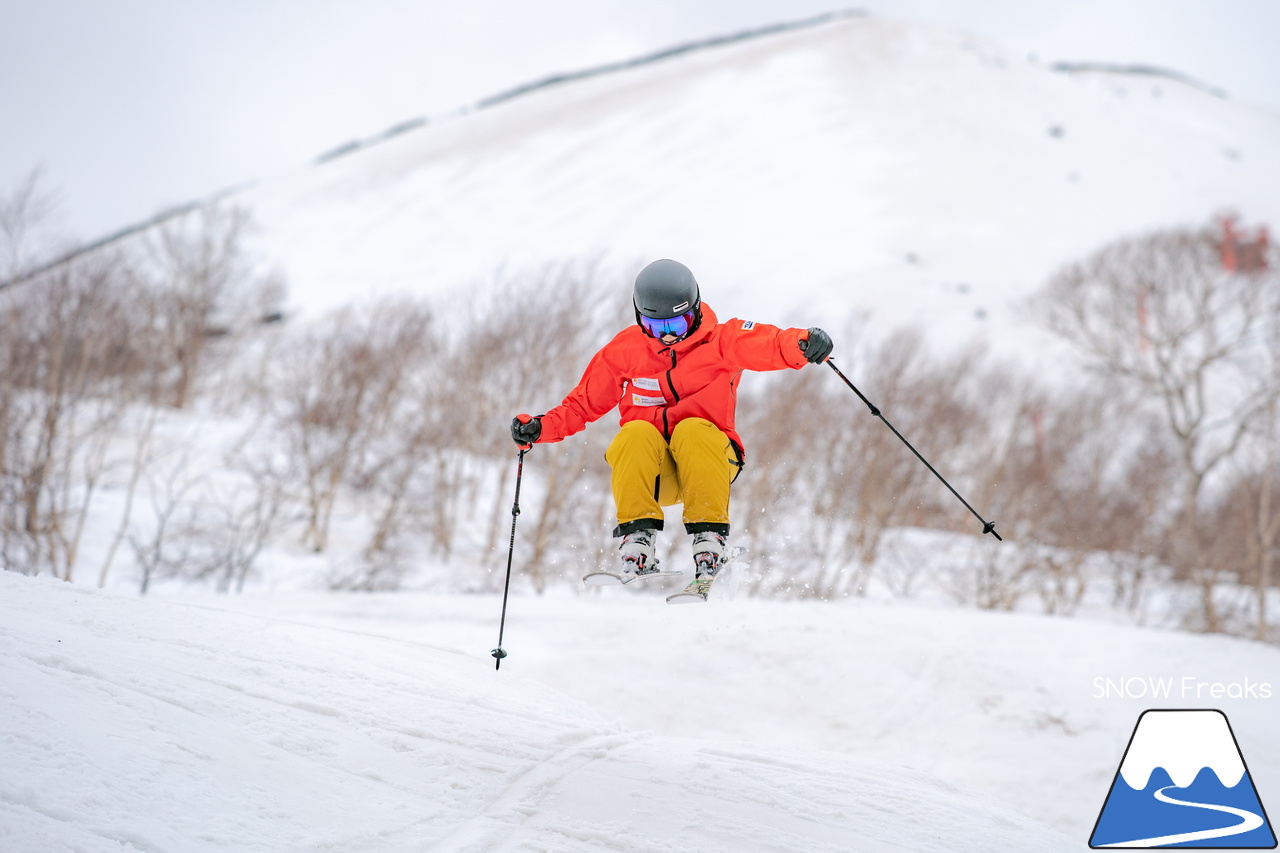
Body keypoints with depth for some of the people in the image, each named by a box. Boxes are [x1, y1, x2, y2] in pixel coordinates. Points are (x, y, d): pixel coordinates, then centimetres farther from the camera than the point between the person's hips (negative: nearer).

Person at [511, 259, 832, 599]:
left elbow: (769, 344, -22)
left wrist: (803, 344, -45)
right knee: (636, 433, -30)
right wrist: (540, 427, -7)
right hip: (649, 469, 2)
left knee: (692, 430, -33)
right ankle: (636, 543, -35)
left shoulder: (720, 342, -4)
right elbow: (584, 403, 9)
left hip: (706, 459, -1)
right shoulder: (625, 351, 3)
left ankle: (709, 541, -35)